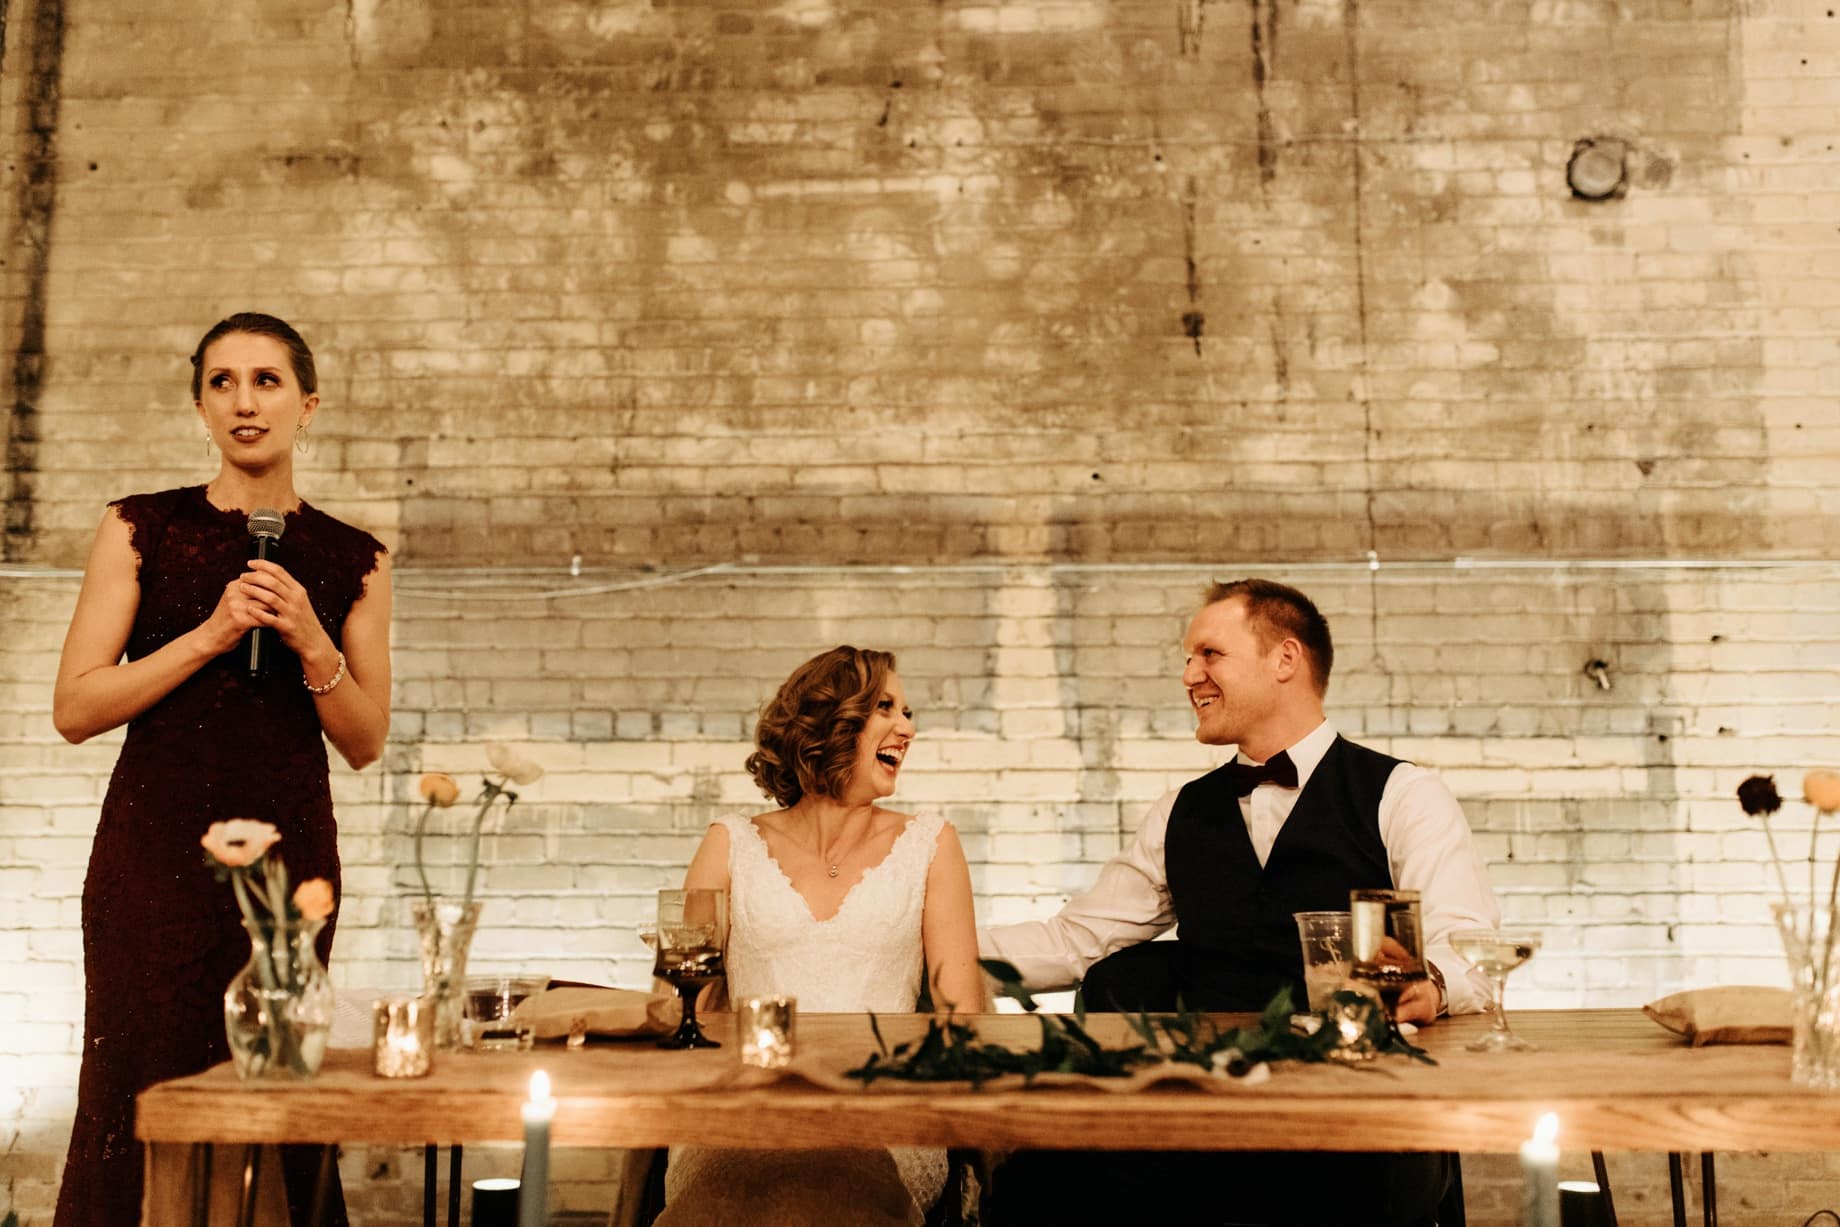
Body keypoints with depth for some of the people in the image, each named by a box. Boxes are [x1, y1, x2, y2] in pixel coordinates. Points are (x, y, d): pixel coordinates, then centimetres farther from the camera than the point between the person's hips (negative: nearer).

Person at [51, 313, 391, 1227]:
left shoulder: (352, 560, 6)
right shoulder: (141, 530, 3)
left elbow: (366, 743, 7)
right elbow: (74, 708, -3)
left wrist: (311, 644, -9)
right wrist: (209, 634, -12)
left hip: (286, 849, 1)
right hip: (155, 849, -1)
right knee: (141, 1085, 0)